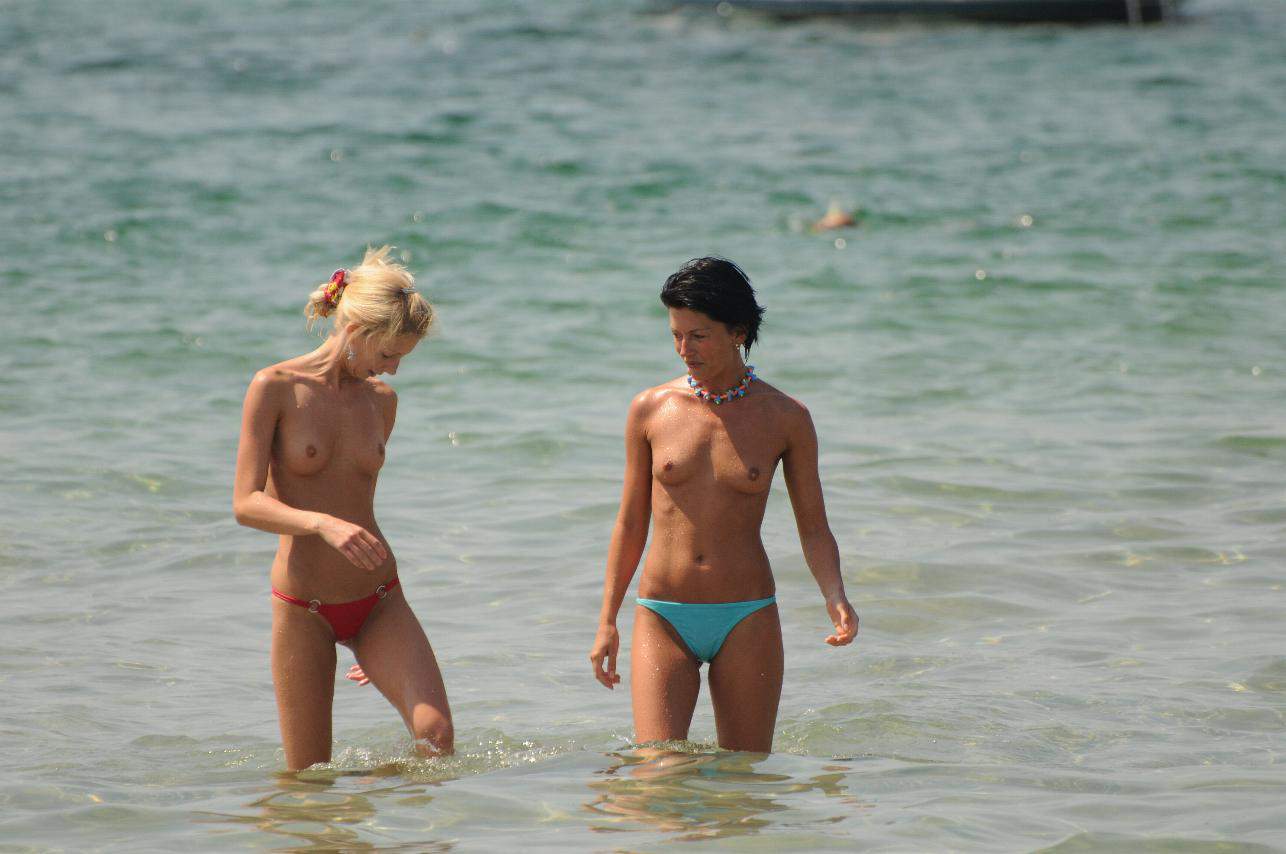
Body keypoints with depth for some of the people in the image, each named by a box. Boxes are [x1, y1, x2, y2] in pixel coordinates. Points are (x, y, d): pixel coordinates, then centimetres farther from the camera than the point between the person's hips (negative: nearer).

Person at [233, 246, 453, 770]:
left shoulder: (381, 401, 7)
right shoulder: (275, 388, -7)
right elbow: (246, 504, -13)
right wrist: (323, 524, -32)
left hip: (378, 602, 4)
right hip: (302, 609, -3)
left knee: (438, 736, -16)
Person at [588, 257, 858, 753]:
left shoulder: (786, 418, 1)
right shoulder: (651, 410, 4)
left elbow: (814, 529, 6)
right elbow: (631, 522, 11)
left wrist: (835, 597, -13)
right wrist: (607, 622, 8)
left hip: (746, 620, 0)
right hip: (662, 618, 0)